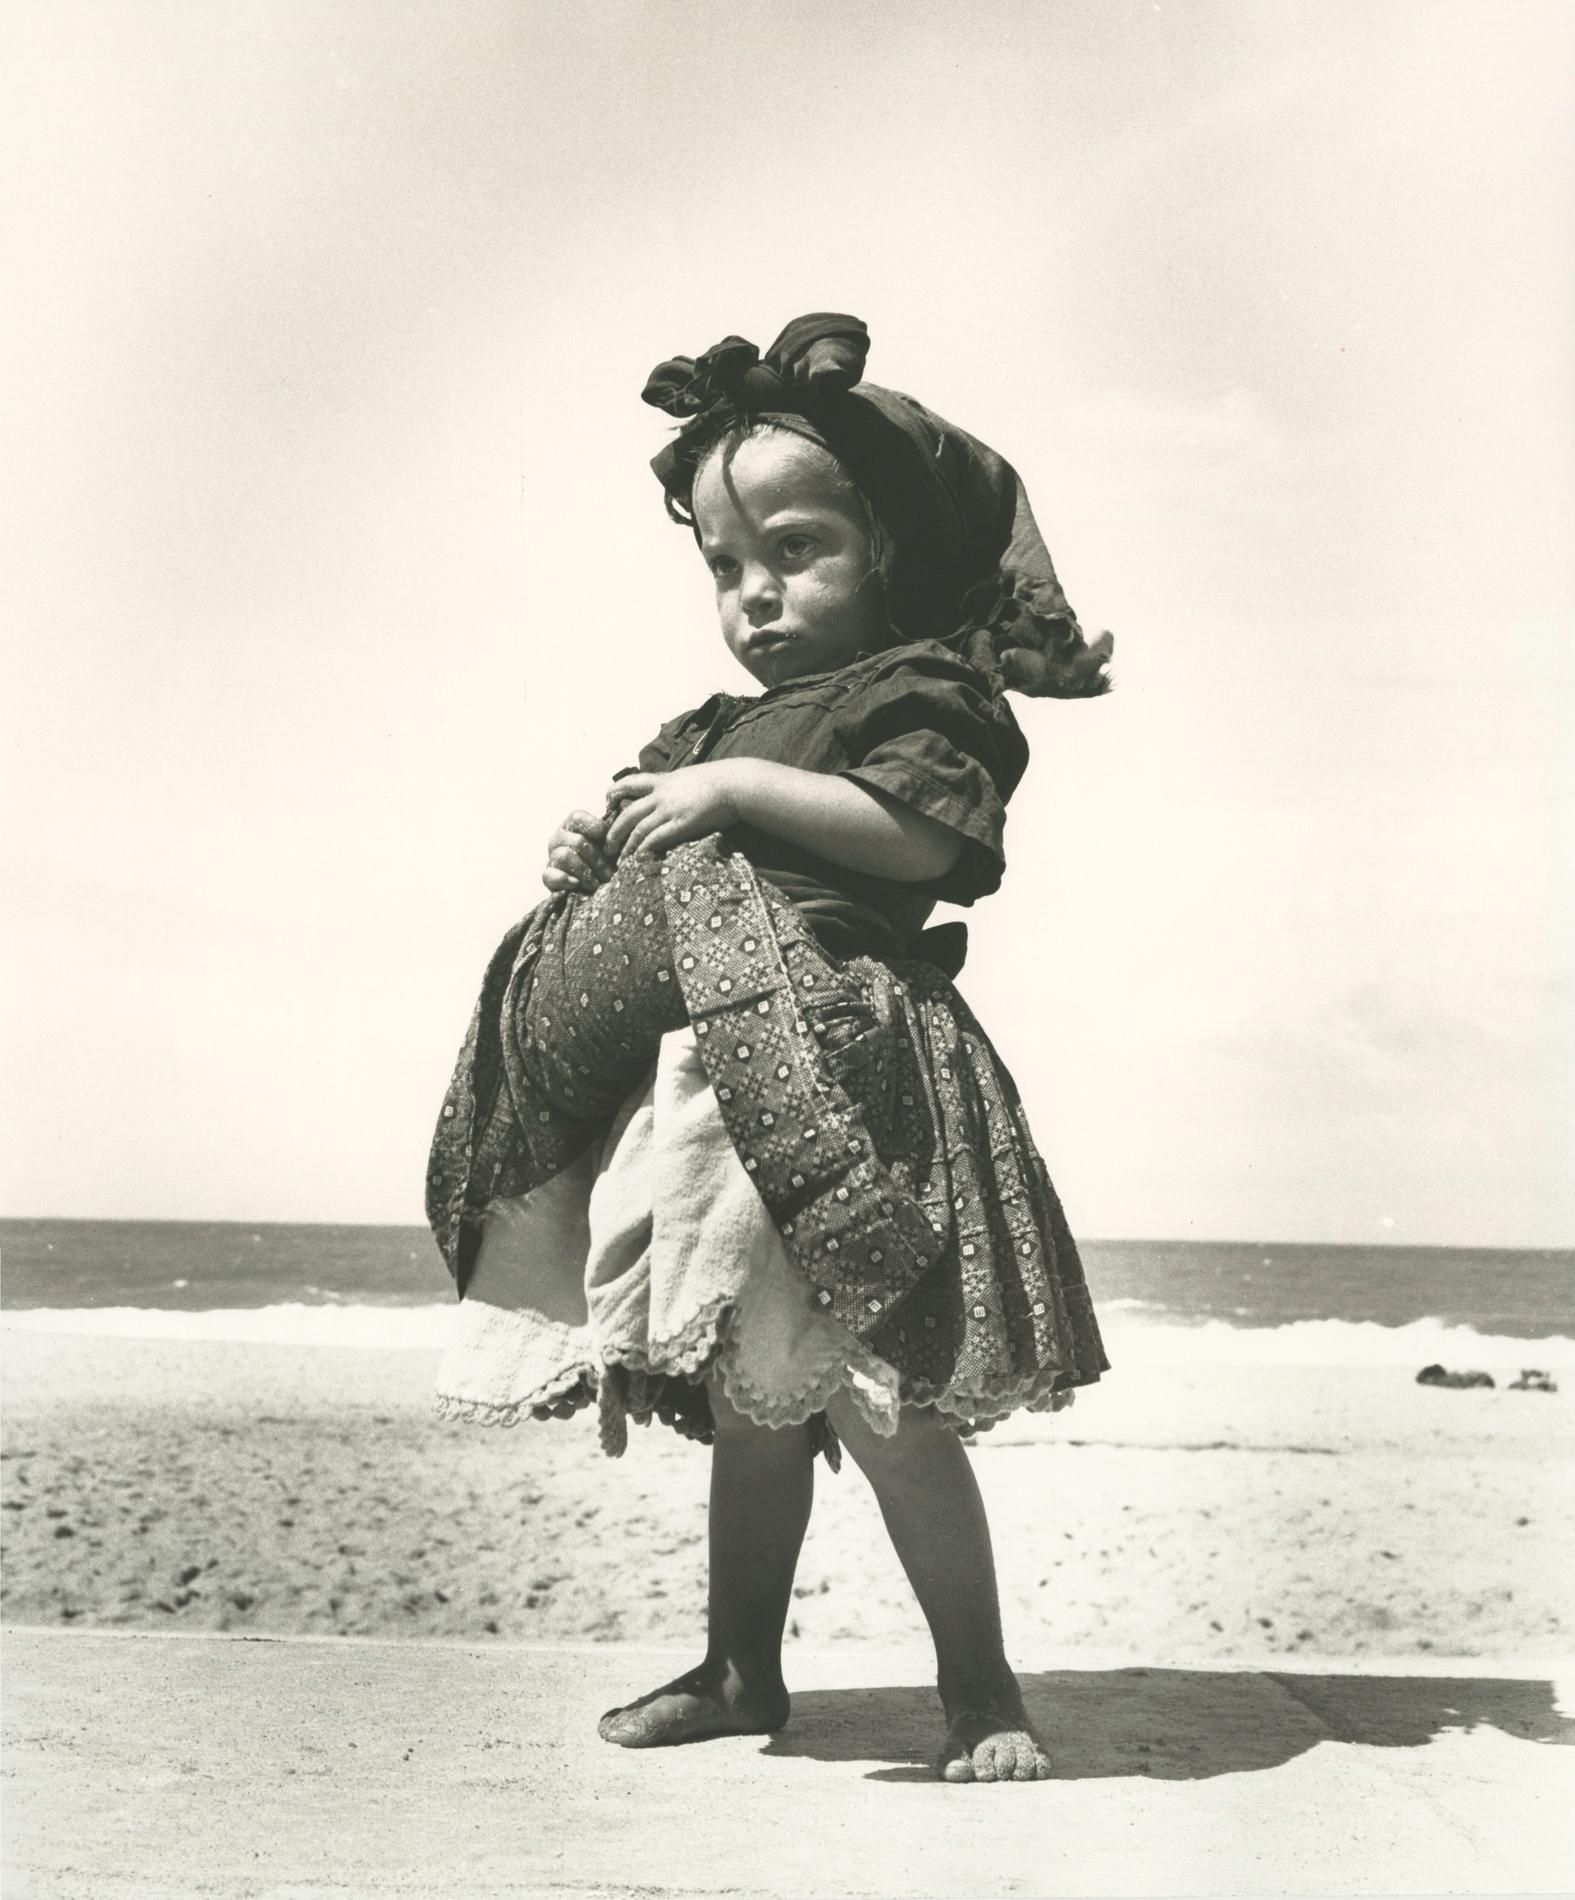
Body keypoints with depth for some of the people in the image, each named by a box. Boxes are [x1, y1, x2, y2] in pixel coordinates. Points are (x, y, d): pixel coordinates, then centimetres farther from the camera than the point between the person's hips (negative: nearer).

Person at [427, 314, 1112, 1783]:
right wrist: (597, 849, 8)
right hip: (703, 1081, 8)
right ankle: (741, 1665, 25)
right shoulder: (712, 730, 23)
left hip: (829, 1077, -8)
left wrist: (736, 790, -13)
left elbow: (916, 835, -16)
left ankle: (977, 1680, 5)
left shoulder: (921, 688, 1)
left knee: (868, 1395, -9)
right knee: (748, 1399, 14)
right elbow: (683, 885, 29)